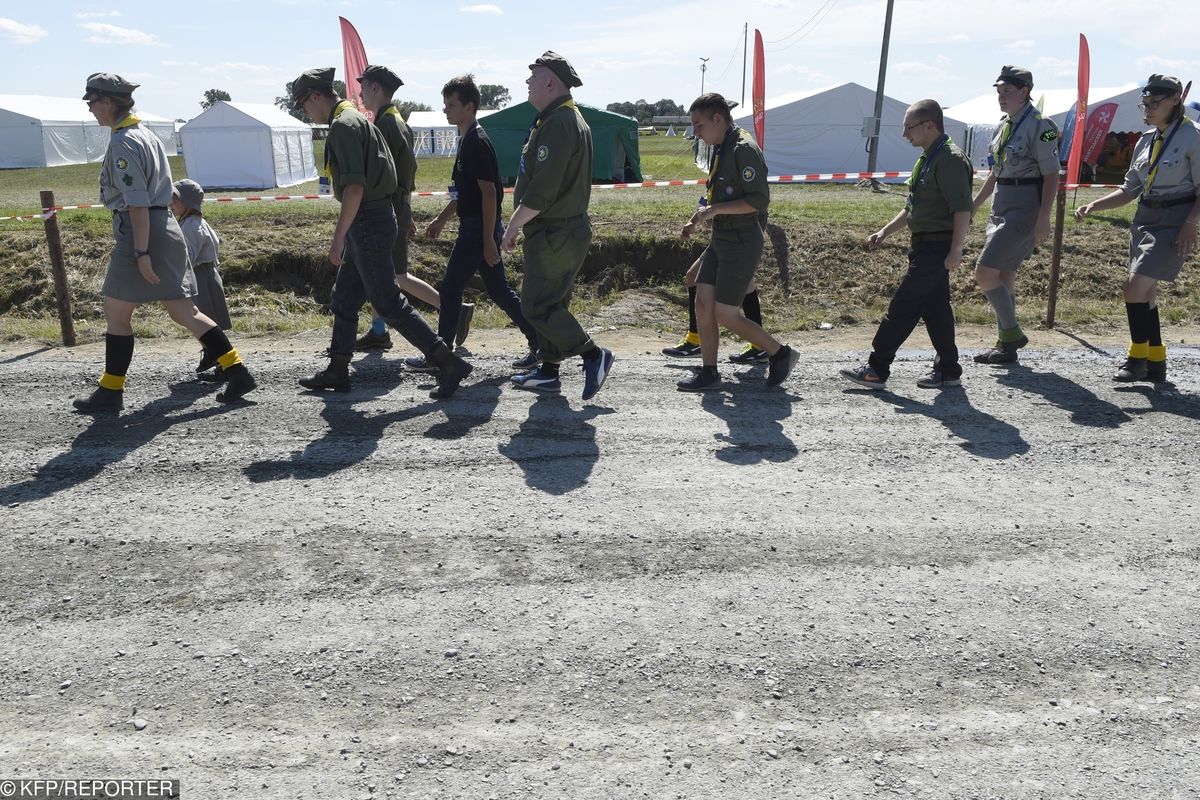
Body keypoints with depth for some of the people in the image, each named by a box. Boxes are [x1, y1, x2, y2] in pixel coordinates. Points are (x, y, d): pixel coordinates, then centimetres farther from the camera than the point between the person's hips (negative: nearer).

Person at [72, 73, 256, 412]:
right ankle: (237, 372, 4)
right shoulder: (145, 134, 17)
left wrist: (142, 253, -21)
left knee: (116, 313, 2)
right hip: (164, 228, 9)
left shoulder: (123, 142, -13)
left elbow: (137, 203, -19)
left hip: (140, 232, -9)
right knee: (184, 311, 8)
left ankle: (111, 392, 11)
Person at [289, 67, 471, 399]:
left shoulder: (343, 125, -15)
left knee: (389, 303, -6)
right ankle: (337, 372, 26)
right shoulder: (357, 119, 16)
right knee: (343, 300, 16)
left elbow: (354, 187, -24)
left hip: (368, 222, -10)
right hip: (374, 219, 10)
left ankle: (449, 363, -4)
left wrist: (338, 238, -22)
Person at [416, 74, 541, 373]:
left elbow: (489, 193, -20)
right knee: (498, 290, 12)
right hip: (474, 227, 10)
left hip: (479, 229, -10)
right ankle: (539, 342, 16)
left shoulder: (477, 142, -16)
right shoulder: (467, 139, 15)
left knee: (450, 289, -3)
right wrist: (441, 219, 25)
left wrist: (489, 241, -22)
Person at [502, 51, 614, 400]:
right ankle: (548, 371, 23)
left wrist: (514, 225, -14)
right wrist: (523, 224, 21)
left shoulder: (557, 125, -19)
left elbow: (542, 190, -26)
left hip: (554, 234, -11)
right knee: (551, 303, 15)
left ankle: (593, 355, -1)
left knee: (537, 305, -7)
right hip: (566, 229, 11)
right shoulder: (573, 120, 16)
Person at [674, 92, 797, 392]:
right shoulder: (721, 148, 14)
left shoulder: (744, 149, -16)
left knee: (726, 314, -7)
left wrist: (715, 209, -22)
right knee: (703, 302, 4)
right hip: (721, 241, 9)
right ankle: (708, 372, 13)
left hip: (742, 244, -9)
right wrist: (698, 219, 15)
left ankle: (781, 354, 11)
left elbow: (759, 199, -22)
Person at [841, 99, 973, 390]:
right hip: (925, 245, 10)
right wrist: (885, 232, 17)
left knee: (903, 306, -7)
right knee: (935, 307, 12)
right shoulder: (927, 159, 16)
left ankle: (877, 370, -2)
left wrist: (956, 250, -25)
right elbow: (911, 208, 23)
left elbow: (963, 209, -21)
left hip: (936, 248, -10)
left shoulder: (950, 159, -16)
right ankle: (948, 370, 19)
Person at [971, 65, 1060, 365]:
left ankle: (1013, 334, -1)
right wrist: (974, 205, 22)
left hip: (1025, 210, -9)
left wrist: (1043, 218, -22)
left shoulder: (1040, 126, -12)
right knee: (1003, 278, 10)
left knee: (984, 274, -14)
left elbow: (1052, 176, -15)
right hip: (1001, 210, 9)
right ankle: (1006, 345, 18)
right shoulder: (1003, 126, 14)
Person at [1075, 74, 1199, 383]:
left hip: (1174, 222, -7)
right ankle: (1156, 364, 18)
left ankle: (1138, 357, 0)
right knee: (1146, 293, 8)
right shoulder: (1146, 140, 10)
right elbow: (1130, 189, 14)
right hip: (1144, 219, 7)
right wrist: (1094, 206, 2)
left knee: (1135, 288, -15)